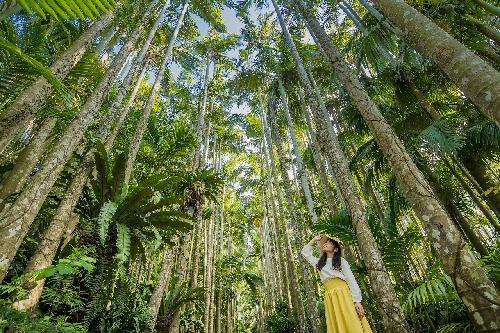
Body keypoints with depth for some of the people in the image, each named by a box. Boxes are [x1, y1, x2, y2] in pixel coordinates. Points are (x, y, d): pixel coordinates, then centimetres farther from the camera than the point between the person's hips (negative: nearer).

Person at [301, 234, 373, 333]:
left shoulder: (341, 261, 9)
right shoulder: (319, 263, 21)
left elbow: (351, 280, 1)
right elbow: (305, 252, 30)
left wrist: (357, 300, -10)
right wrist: (314, 240, 26)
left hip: (343, 295, -3)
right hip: (330, 299, 4)